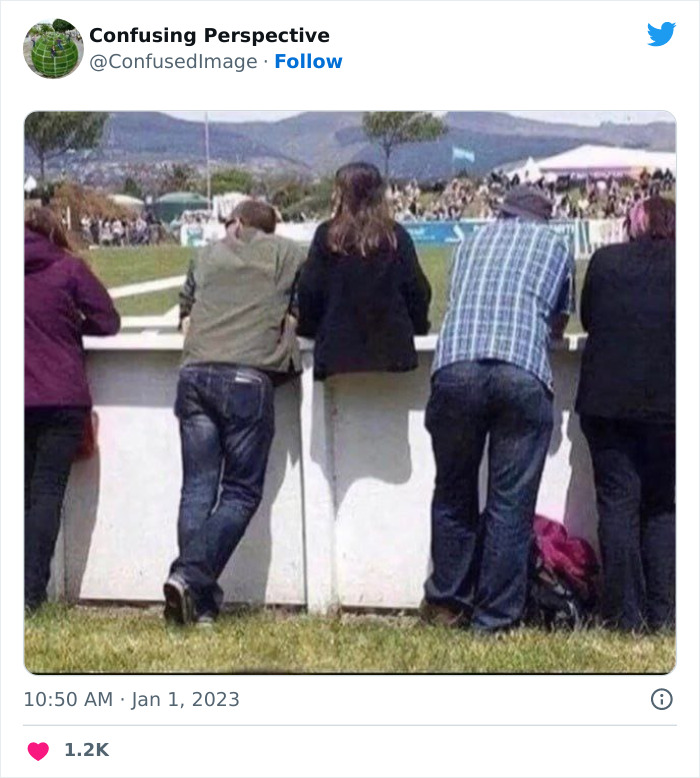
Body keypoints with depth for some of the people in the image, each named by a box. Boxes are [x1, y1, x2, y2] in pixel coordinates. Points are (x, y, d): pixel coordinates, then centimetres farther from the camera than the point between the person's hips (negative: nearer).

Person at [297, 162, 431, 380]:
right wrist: (418, 326, 20)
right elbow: (418, 290, 5)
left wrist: (307, 328, 15)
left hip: (338, 354, -1)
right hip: (394, 352, 2)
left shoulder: (326, 236, -2)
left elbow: (308, 292, 0)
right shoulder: (397, 236, 2)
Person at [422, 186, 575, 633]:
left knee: (454, 494, 16)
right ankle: (496, 619, 6)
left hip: (456, 367, 2)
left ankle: (446, 604, 23)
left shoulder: (473, 242, 28)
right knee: (512, 503, 4)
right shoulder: (556, 246, 23)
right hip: (524, 374, -2)